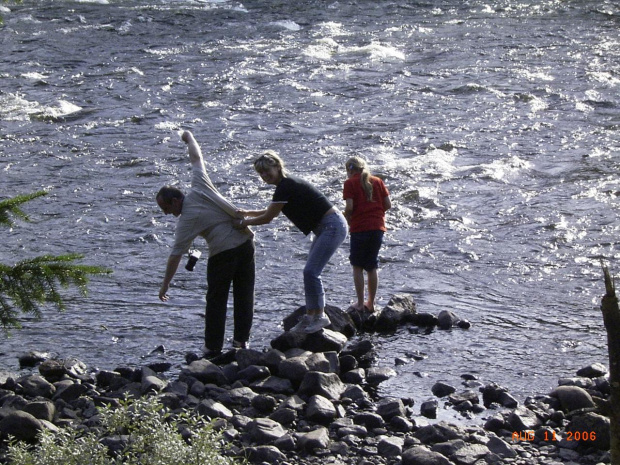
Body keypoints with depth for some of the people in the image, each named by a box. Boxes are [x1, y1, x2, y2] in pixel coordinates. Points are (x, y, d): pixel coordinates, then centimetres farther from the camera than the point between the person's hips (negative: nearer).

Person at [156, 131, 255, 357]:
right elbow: (196, 157, 18)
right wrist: (189, 138, 36)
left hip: (222, 253, -6)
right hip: (245, 242, 6)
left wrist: (165, 285, -3)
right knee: (244, 295, 13)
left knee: (216, 300, 6)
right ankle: (242, 339, 18)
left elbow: (175, 256, -8)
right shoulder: (200, 186, 4)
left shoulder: (186, 221, -8)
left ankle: (213, 347, 7)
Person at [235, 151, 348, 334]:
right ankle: (310, 316, 13)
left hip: (332, 227, -11)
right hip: (326, 228, 11)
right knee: (310, 272, 10)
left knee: (311, 271, -14)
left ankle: (320, 316, -6)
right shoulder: (286, 184, 13)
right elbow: (271, 211, 29)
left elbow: (267, 218, -14)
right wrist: (246, 212, 22)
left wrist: (243, 222, -1)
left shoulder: (285, 187, -18)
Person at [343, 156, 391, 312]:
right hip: (378, 227, 4)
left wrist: (348, 220, 7)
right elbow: (388, 204, 6)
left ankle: (360, 303, 5)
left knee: (357, 266, 8)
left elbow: (349, 207, -12)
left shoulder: (350, 183, -1)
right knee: (372, 266, 14)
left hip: (359, 228, -4)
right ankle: (371, 303, 16)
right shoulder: (377, 181, 11)